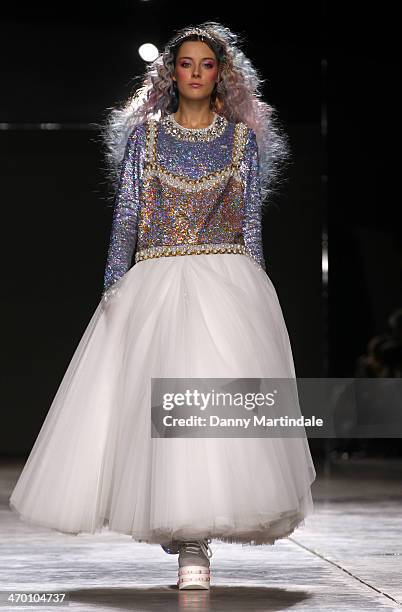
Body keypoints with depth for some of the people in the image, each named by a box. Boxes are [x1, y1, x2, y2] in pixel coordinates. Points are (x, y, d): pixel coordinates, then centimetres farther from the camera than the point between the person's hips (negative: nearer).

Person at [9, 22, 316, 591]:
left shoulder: (244, 137, 10)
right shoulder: (145, 132, 11)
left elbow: (252, 223, 9)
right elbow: (126, 213, 8)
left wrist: (253, 295, 3)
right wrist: (114, 285, 0)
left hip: (226, 282, 0)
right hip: (156, 282, 1)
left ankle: (193, 540, -8)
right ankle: (191, 541, 5)